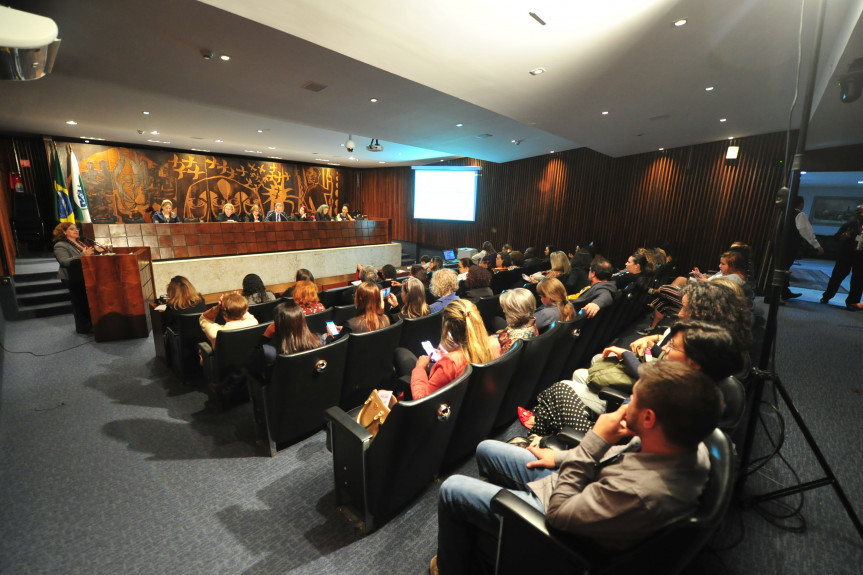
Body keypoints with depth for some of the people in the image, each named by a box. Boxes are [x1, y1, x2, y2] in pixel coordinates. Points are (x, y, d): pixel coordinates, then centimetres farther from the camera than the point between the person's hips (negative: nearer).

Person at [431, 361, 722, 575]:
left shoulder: (641, 492, -42)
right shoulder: (689, 445, -16)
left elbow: (558, 513, -28)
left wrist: (594, 441, -31)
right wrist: (562, 457, 4)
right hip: (577, 487, 8)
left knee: (451, 490, 0)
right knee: (486, 450, 18)